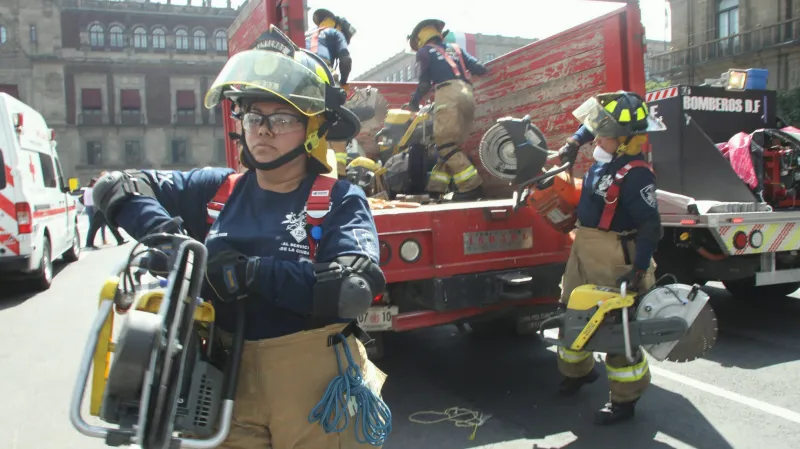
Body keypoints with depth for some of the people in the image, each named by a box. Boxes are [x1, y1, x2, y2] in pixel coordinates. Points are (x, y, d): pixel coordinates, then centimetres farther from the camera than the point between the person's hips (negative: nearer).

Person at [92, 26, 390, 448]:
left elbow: (352, 289, -21)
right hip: (224, 382, 3)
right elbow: (117, 186, 9)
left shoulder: (340, 201, -6)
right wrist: (164, 233, -10)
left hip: (314, 392, -3)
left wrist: (250, 272, -21)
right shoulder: (216, 190, 6)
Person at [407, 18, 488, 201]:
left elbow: (425, 82, 6)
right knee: (451, 144, 10)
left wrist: (414, 101, 21)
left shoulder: (424, 51, 15)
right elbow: (480, 69, 19)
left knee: (446, 145, -10)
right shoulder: (455, 48, 29)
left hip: (449, 95, -7)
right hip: (467, 95, 7)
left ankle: (471, 186, -21)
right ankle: (436, 187, 9)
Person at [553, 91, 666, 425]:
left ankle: (624, 400, 14)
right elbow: (591, 125, 26)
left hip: (613, 259, -9)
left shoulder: (635, 174, -23)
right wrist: (574, 142, 15)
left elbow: (650, 225, -24)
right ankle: (577, 371, 41)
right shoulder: (606, 156, 3)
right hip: (583, 248, 10)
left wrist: (639, 269, -26)